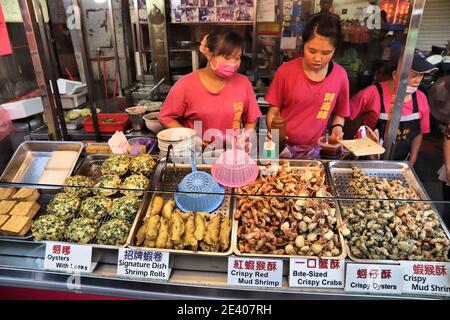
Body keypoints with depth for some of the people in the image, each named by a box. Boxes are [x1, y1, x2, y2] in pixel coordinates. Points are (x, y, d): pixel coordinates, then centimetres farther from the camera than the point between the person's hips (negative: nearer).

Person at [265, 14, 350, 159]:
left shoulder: (340, 76, -2)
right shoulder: (286, 71, -6)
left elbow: (339, 113, 13)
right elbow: (273, 112, 0)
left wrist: (337, 128, -6)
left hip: (314, 150, 2)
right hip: (282, 146, -1)